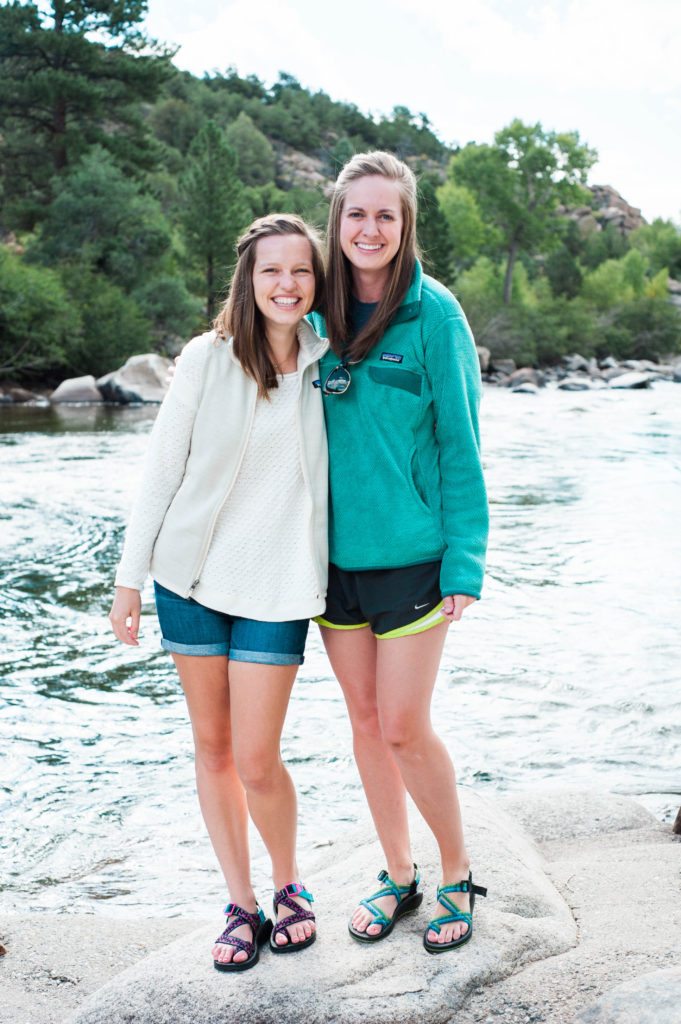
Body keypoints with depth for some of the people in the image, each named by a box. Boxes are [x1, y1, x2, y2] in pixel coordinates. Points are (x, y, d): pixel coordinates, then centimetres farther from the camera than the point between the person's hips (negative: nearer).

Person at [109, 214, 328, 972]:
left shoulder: (327, 365, 0)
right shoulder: (207, 359, -5)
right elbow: (161, 471, -1)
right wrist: (130, 577, -1)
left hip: (276, 586, 0)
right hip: (191, 576, 1)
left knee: (256, 762, -2)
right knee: (211, 745, 9)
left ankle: (288, 884, 25)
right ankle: (241, 905, 24)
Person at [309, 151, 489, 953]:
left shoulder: (433, 314, -9)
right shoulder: (320, 315, 4)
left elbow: (459, 444, -8)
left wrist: (464, 562, -12)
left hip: (410, 554, -5)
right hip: (334, 552, 5)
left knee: (403, 728, -2)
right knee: (364, 720, 13)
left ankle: (457, 874, 21)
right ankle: (398, 875, 29)